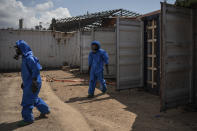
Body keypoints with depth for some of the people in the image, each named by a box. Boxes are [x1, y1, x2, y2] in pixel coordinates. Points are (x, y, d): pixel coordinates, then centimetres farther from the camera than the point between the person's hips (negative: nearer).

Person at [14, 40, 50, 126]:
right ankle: (45, 110, 37)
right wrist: (24, 82, 22)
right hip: (28, 83, 10)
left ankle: (28, 119, 13)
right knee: (34, 98, 22)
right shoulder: (25, 57, 11)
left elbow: (36, 70, -24)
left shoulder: (29, 58, -20)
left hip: (32, 84, -10)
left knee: (27, 101, -1)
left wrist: (34, 83, -24)